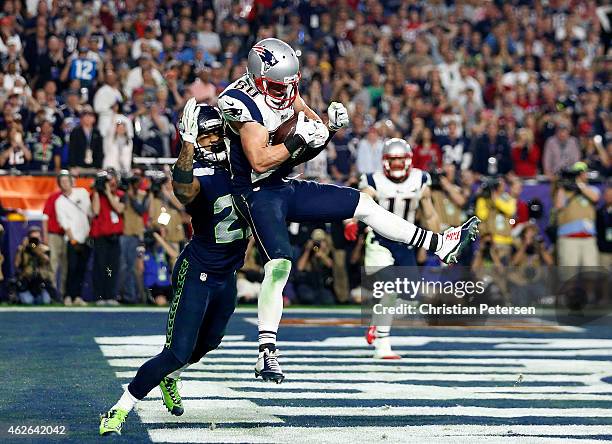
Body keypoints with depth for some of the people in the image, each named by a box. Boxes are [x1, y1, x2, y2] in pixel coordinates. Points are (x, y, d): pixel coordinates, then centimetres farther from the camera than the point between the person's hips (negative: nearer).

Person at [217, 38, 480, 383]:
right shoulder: (243, 103, -21)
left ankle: (442, 245, 20)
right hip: (258, 195, -8)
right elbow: (259, 161, -28)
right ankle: (267, 354, -22)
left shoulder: (286, 91, 3)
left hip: (287, 187, 8)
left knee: (363, 205, 10)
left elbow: (317, 132, 11)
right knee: (279, 264, -24)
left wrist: (331, 126, -12)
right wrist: (299, 139, -30)